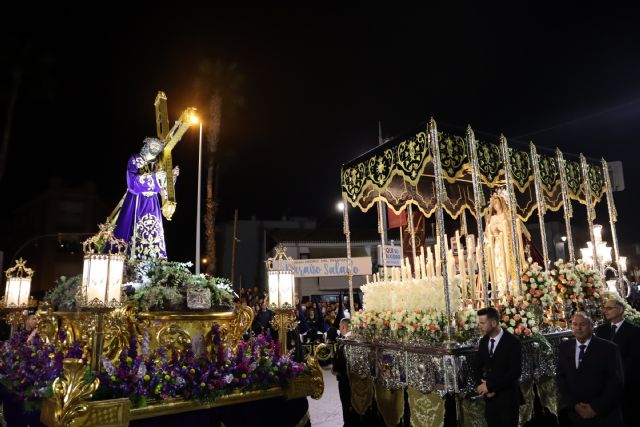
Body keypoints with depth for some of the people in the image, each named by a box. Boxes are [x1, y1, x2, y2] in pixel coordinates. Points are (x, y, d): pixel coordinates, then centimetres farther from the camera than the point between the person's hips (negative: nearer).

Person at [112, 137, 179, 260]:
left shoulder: (156, 164, 9)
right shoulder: (134, 160, -4)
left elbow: (162, 184, 13)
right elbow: (133, 180, -17)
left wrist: (172, 175, -4)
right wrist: (153, 176, -22)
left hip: (151, 204, 4)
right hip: (136, 203, -4)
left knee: (153, 233, 0)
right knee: (133, 231, -6)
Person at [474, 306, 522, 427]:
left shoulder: (512, 342, -13)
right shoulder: (483, 342, 5)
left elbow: (515, 372, -19)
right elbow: (477, 367, 11)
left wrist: (490, 386, -17)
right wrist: (481, 384, -7)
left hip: (507, 398, -5)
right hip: (489, 397, 5)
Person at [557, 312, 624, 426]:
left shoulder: (608, 348, -9)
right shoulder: (564, 347, 2)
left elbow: (616, 382, -11)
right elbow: (561, 377, 3)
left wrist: (596, 408, -13)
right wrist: (574, 404, -8)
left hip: (605, 416, -3)